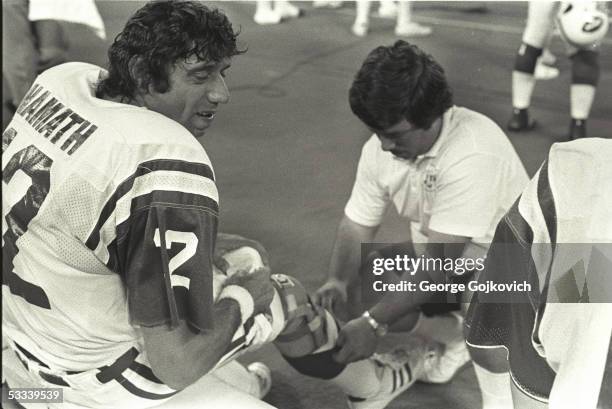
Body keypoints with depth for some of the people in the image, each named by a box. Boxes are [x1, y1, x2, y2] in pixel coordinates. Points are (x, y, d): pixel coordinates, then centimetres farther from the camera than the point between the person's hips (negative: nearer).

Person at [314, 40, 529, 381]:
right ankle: (456, 336, 7)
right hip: (438, 256, 7)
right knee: (358, 289, -12)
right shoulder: (381, 147, -13)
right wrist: (337, 281, -24)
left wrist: (373, 323, -37)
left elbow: (440, 264, -36)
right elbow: (357, 225, -4)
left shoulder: (472, 154, -35)